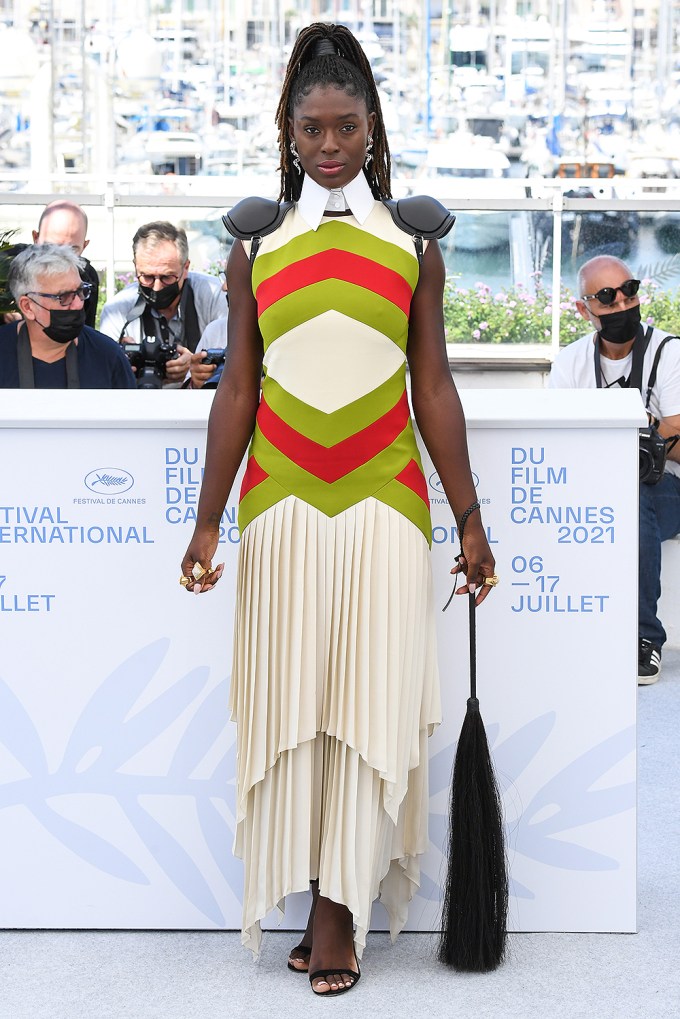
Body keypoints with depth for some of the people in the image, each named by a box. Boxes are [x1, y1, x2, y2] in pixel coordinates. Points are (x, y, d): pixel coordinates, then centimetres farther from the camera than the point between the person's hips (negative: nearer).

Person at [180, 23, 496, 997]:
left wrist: (470, 518, 6)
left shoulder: (412, 239, 7)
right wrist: (207, 521, 3)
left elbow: (433, 388, 7)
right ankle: (322, 901, 16)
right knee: (291, 704, 4)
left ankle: (342, 907, 10)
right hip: (283, 502, 1)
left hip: (382, 500, -1)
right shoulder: (257, 243, 8)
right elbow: (237, 389, 7)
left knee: (372, 703, 0)